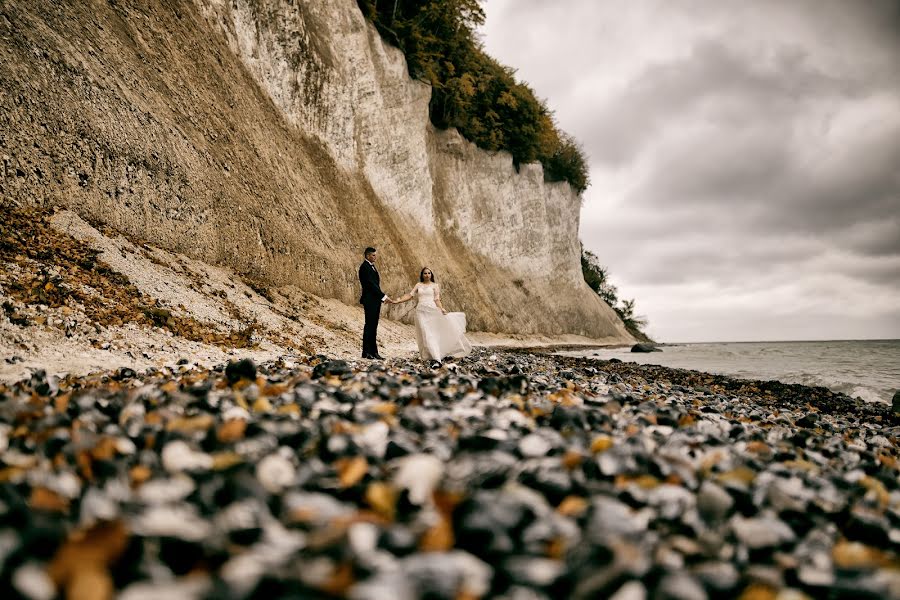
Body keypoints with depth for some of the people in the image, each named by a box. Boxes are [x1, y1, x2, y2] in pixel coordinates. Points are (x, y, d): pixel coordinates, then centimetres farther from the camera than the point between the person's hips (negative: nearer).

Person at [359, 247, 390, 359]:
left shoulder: (372, 266, 18)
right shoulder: (364, 267, -12)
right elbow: (371, 284, -18)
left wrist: (381, 298, 13)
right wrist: (384, 296, -17)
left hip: (375, 301, 9)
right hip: (369, 300, -9)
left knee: (373, 326, 9)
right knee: (369, 326, -7)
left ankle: (373, 351, 11)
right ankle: (366, 352, -3)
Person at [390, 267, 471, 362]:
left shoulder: (434, 285, 10)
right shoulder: (418, 285, 15)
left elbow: (437, 299, 2)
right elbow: (410, 295, 9)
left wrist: (441, 309, -15)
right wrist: (397, 301, -1)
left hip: (432, 310, -1)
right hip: (421, 311, 1)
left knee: (436, 331, -10)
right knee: (425, 333, -5)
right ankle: (430, 354, -3)